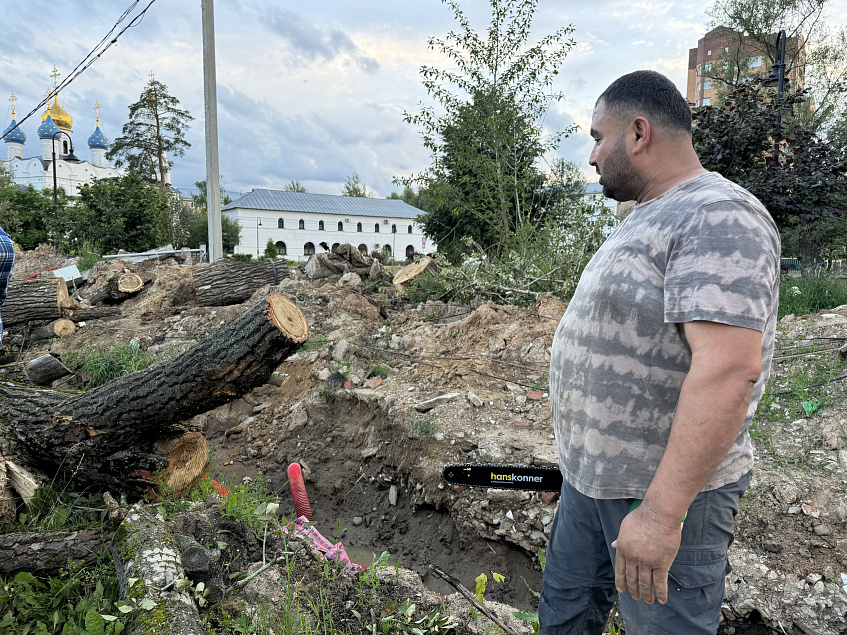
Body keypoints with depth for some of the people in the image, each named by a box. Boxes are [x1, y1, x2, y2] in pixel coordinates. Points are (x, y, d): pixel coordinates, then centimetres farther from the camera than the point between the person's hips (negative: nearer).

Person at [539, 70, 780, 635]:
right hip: (593, 474, 10)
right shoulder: (651, 218, 13)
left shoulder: (719, 218, -19)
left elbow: (727, 372, -30)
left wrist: (660, 512, -30)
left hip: (668, 489, -9)